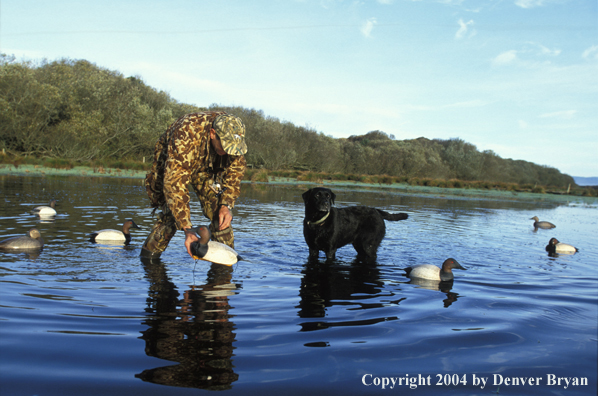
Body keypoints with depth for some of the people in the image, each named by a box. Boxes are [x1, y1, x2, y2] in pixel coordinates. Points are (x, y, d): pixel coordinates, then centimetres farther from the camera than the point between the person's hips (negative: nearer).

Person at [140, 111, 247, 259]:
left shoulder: (232, 136, -28)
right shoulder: (186, 137, -43)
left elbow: (236, 170, -13)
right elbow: (174, 184, -45)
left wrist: (226, 205, -25)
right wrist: (187, 229, -49)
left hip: (208, 166, 4)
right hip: (170, 164, -3)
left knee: (217, 207, -14)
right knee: (171, 213, -16)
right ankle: (148, 256, 3)